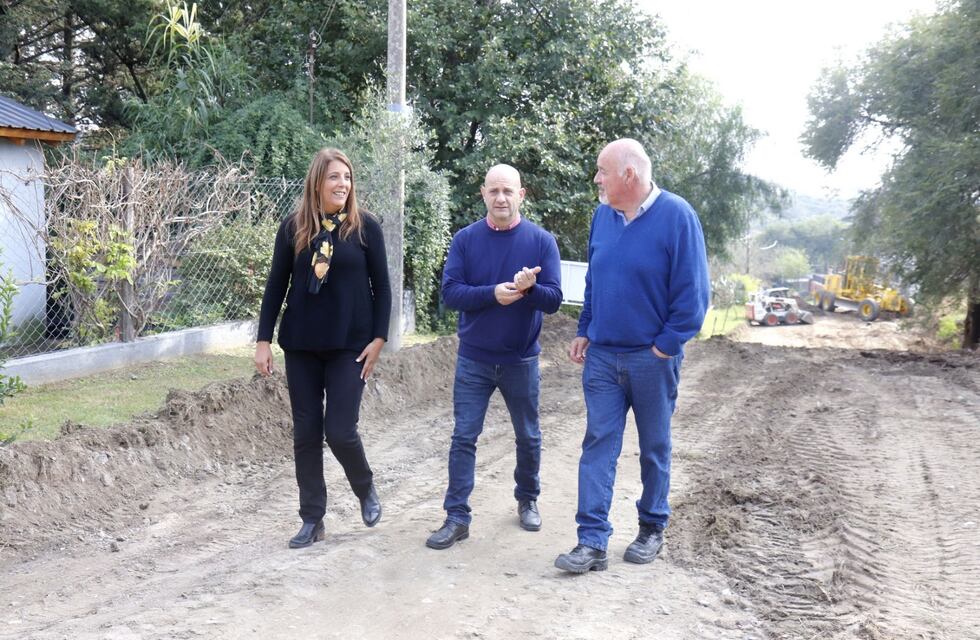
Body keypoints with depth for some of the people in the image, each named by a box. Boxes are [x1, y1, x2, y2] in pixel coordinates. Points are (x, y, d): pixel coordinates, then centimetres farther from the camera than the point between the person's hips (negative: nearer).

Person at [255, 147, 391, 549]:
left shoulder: (366, 227, -3)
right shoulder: (293, 228, 2)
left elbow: (381, 287, 1)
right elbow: (276, 286, 5)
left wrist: (378, 338, -5)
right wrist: (264, 340, 1)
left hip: (349, 346, -2)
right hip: (301, 346, 2)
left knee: (340, 430, -5)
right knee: (306, 433, 6)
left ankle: (365, 489, 25)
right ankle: (312, 519, 18)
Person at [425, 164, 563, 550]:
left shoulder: (541, 241, -5)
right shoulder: (465, 239, -3)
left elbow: (554, 300, -9)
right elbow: (450, 293, -11)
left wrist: (529, 288, -30)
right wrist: (493, 293, -26)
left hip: (521, 360, 0)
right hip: (473, 359, 0)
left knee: (528, 437, 15)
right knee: (464, 438, -1)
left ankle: (527, 500, 36)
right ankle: (457, 518, 6)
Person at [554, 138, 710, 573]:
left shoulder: (676, 216, -12)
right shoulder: (602, 216, 4)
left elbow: (692, 291, -12)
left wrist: (666, 346, -12)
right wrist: (584, 333, 10)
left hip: (651, 359, -4)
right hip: (602, 355, 4)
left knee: (654, 447, 11)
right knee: (598, 445, 0)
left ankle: (652, 529, 28)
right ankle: (592, 542, 2)